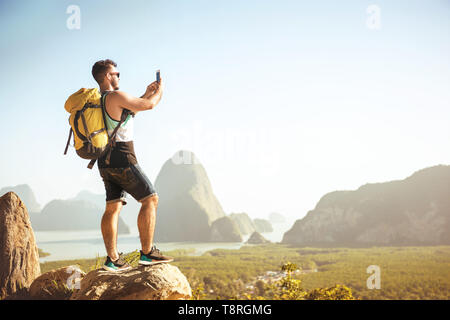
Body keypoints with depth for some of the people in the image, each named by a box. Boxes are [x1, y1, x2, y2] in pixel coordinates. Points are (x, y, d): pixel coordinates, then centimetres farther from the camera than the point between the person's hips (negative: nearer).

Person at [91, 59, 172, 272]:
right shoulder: (115, 96, -13)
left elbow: (128, 113, 29)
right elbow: (149, 105, -7)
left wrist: (146, 93, 29)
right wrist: (159, 91, 13)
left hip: (105, 162, 9)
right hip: (122, 159, -9)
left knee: (113, 207, 7)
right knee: (150, 199, -2)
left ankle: (112, 259, 5)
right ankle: (147, 252, -3)